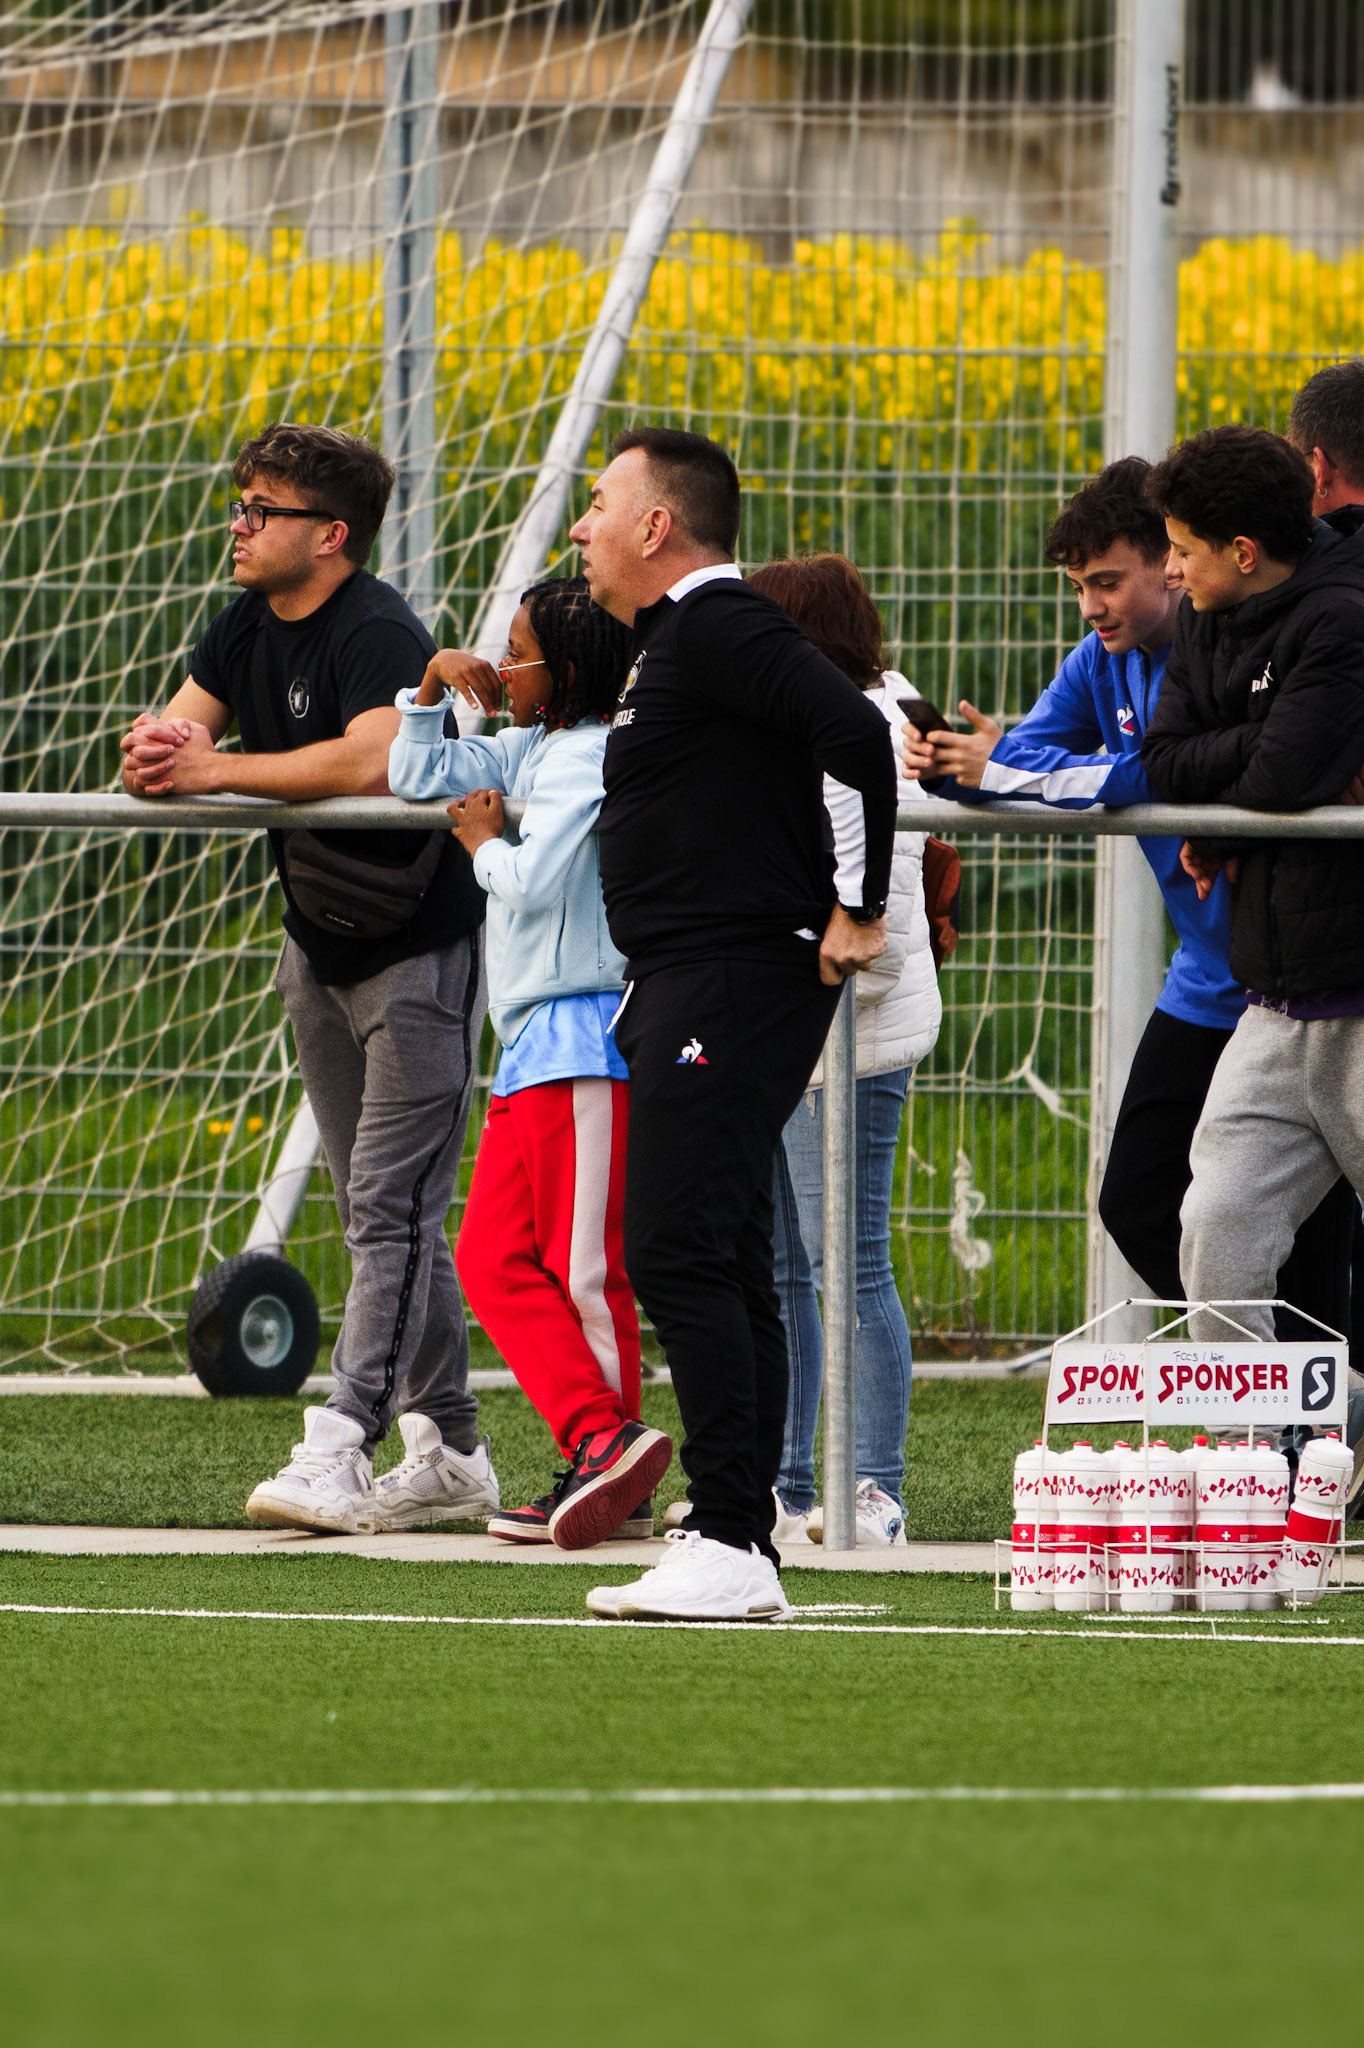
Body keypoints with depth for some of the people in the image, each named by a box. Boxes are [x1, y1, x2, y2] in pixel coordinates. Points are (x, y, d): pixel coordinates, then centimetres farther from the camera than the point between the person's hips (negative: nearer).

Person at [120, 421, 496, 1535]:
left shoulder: (378, 636, -23)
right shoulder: (251, 625, 3)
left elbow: (374, 759, -40)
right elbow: (181, 725, 1)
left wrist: (216, 768, -35)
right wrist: (155, 750, -24)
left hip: (423, 950, -9)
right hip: (318, 947, 9)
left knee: (392, 1206, -13)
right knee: (380, 1212, 13)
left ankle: (341, 1449, -20)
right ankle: (449, 1451, 20)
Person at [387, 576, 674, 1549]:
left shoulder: (590, 758, -13)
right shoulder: (531, 748, 16)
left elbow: (532, 882, -23)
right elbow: (416, 774, 27)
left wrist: (486, 841, -4)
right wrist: (434, 683, 14)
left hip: (585, 1038, -10)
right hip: (533, 1044, 10)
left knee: (584, 1267, -8)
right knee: (494, 1255, 5)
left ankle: (611, 1447, -6)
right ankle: (600, 1443, 2)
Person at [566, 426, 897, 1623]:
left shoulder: (719, 627, -12)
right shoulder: (674, 641, 20)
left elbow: (857, 735, -24)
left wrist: (860, 912, -21)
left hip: (736, 980, -11)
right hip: (686, 992, 11)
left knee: (680, 1253, -15)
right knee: (726, 1263, 10)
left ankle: (729, 1544, -18)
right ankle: (742, 1548, 12)